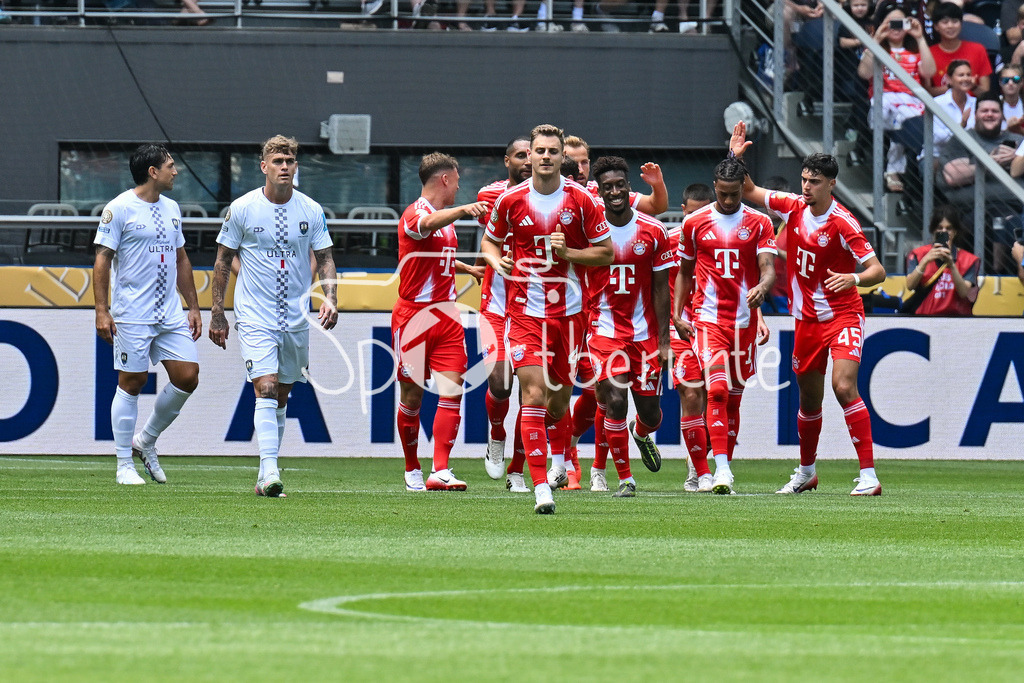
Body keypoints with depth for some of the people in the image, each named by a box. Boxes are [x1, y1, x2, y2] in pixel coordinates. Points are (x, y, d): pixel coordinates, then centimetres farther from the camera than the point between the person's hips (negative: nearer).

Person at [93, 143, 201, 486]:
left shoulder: (171, 208, 15)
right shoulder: (120, 208, -7)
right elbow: (102, 258, -8)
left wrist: (193, 306, 18)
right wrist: (102, 311, -15)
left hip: (171, 314, 7)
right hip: (132, 315, -7)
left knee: (187, 376, -2)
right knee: (132, 382, -3)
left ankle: (146, 441, 18)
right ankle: (124, 466, 6)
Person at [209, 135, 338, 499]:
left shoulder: (311, 211, 1)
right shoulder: (241, 209, -5)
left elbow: (325, 257, 8)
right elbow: (223, 260, 2)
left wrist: (329, 298, -9)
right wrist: (217, 312, 1)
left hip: (295, 317, 3)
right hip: (254, 316, -3)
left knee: (281, 396, 10)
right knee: (265, 389, -17)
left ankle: (266, 473, 20)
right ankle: (270, 472, -24)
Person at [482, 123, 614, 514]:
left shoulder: (582, 201, -2)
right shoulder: (510, 201, -1)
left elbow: (606, 252, 4)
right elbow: (490, 240, 16)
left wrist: (568, 253, -12)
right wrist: (496, 260, -6)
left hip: (567, 310, 1)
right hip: (524, 310, -1)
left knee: (559, 399, 13)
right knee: (533, 393, -15)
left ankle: (560, 459, 45)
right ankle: (541, 488, -17)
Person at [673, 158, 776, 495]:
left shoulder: (758, 223, 5)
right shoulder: (694, 223, 6)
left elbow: (768, 268, -5)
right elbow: (685, 272, 15)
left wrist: (762, 287, -28)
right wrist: (677, 315, 6)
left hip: (744, 320, 2)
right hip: (707, 317, -2)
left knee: (734, 398, 8)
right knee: (717, 390, -18)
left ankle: (724, 469, 19)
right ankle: (720, 470, -24)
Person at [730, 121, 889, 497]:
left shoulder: (843, 223, -17)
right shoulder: (793, 207, 1)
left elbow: (878, 270, -19)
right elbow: (749, 192, 16)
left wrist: (853, 279, -38)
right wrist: (736, 157, 2)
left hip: (842, 315, -6)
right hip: (807, 320, 6)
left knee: (844, 386, -22)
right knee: (809, 399, 14)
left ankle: (868, 476, -23)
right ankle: (806, 472, 33)